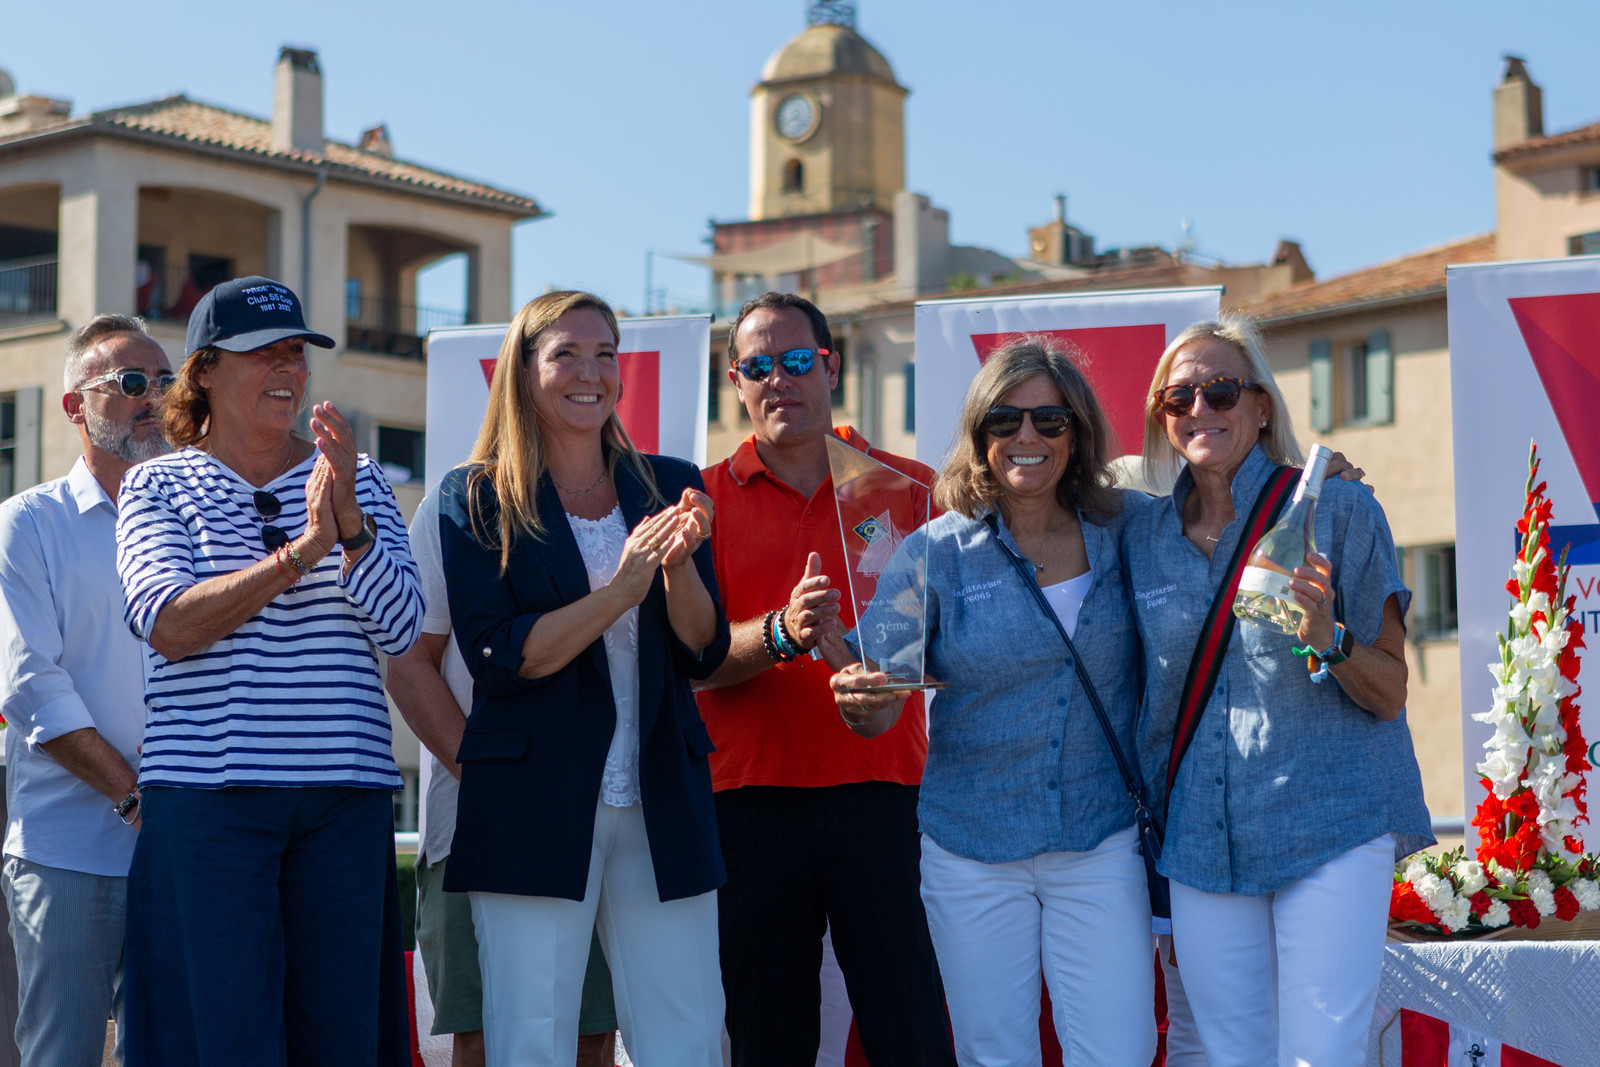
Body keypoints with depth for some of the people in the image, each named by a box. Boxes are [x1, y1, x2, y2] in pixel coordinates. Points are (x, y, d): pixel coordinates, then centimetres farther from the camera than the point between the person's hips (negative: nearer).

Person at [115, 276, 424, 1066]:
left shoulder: (356, 481, 12)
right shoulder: (156, 487, 6)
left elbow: (399, 628, 1)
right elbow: (169, 626, -10)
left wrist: (348, 520, -14)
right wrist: (300, 551, -17)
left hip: (345, 792, 3)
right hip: (206, 793, -2)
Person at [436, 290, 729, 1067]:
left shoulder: (667, 487, 12)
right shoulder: (476, 499, 2)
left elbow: (703, 652, 7)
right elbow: (497, 658, -8)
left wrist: (679, 562, -13)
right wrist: (621, 588, -16)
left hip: (662, 807, 3)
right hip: (534, 808, -3)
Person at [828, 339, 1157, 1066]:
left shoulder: (1122, 535, 1)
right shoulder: (937, 553, -3)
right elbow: (875, 690, -5)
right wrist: (860, 703, -30)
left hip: (1101, 847, 1)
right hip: (973, 854, 0)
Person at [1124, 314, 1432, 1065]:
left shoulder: (1336, 511, -3)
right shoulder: (1142, 539, 8)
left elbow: (1390, 694, -1)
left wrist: (1327, 638, -20)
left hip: (1332, 828, -4)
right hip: (1203, 845, 4)